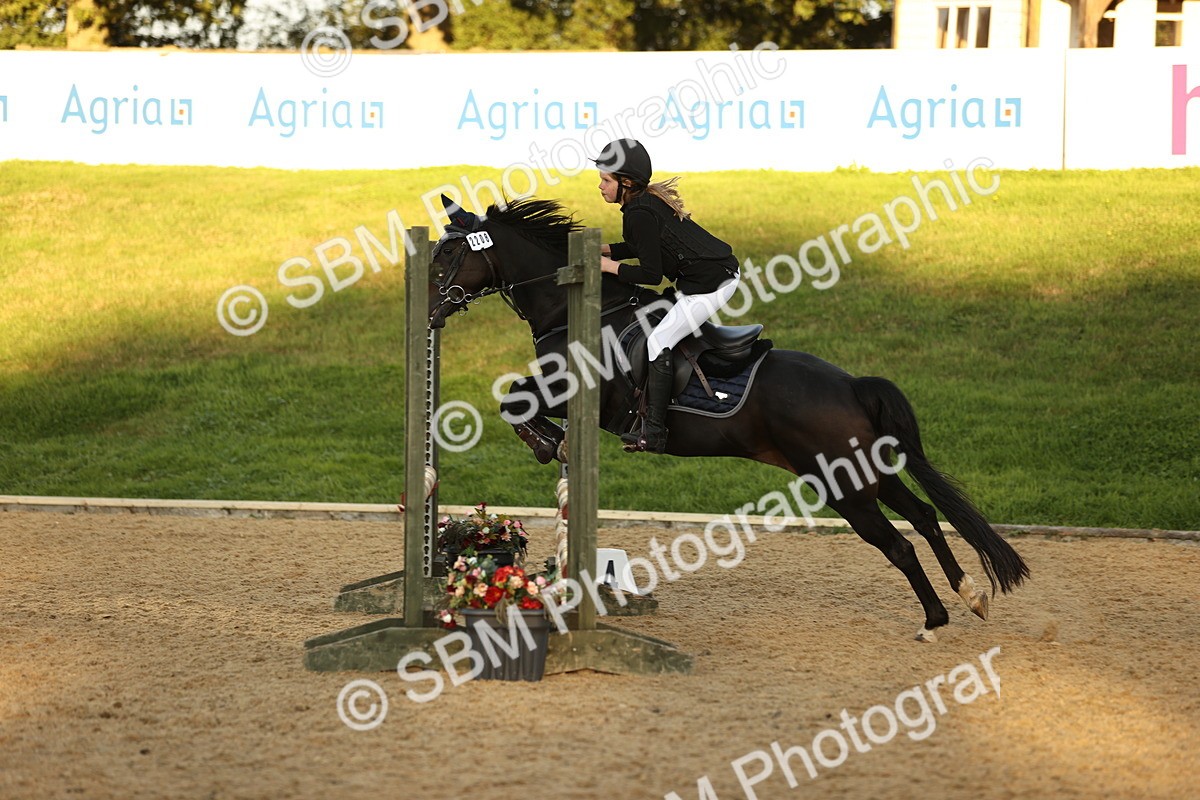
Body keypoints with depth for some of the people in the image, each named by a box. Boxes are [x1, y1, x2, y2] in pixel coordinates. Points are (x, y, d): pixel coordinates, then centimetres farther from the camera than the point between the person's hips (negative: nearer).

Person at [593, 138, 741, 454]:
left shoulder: (638, 213, -18)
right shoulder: (650, 199, 11)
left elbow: (651, 274, -18)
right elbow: (646, 247, 26)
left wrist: (609, 266, -8)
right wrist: (603, 249, 17)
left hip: (709, 283, -11)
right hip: (723, 269, 11)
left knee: (658, 341, -9)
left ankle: (654, 433, -12)